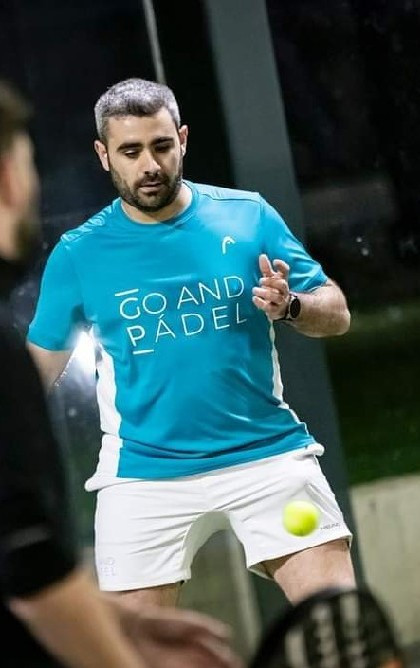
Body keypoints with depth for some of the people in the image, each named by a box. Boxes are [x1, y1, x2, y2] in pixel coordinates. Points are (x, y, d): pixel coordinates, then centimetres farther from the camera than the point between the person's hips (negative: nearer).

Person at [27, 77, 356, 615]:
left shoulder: (248, 216, 1)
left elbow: (336, 315, 4)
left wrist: (289, 306, -17)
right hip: (144, 476, 0)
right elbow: (39, 365, 10)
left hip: (268, 454, 0)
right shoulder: (77, 254, 1)